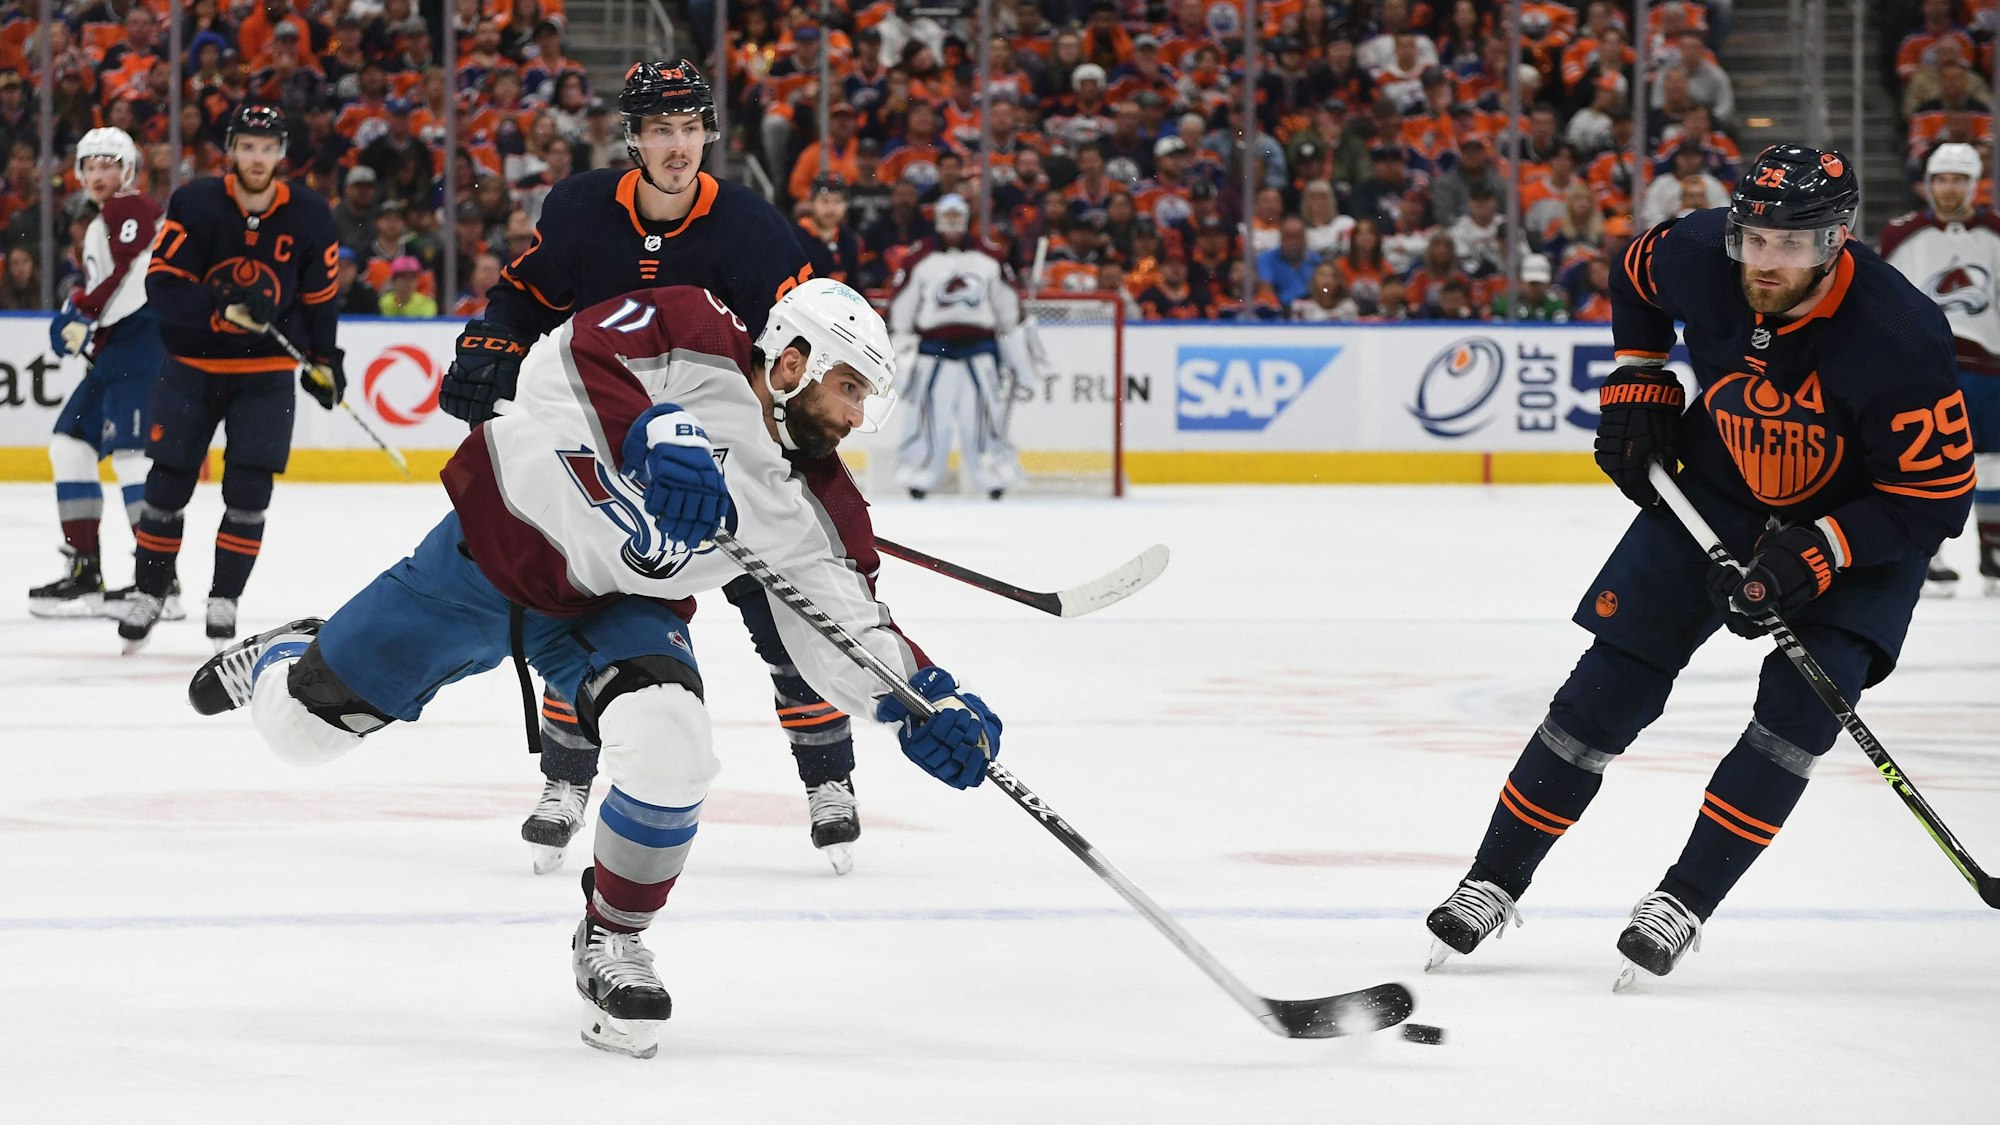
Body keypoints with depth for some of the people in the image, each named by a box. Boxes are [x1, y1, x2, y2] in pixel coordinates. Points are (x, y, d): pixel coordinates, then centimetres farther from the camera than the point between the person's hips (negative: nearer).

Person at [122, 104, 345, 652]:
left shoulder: (309, 216, -7)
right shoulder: (194, 205, -14)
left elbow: (320, 293, 7)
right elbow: (161, 286, -19)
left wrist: (324, 360, 10)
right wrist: (227, 306, -31)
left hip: (267, 372, 1)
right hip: (192, 365, 0)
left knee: (248, 491, -8)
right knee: (168, 484, 1)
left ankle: (224, 600, 5)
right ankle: (148, 594, 17)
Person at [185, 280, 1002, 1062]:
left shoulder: (800, 504, -11)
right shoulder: (697, 343, -24)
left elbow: (845, 620, -8)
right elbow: (564, 362, -34)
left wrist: (919, 696, -22)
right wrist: (651, 431, -47)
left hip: (613, 607, 3)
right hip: (494, 544, -3)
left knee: (670, 749, -27)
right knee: (302, 726, 3)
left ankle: (613, 942, -1)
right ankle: (285, 662, 43)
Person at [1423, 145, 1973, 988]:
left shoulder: (1900, 340, -33)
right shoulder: (1697, 256, -22)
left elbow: (1934, 498, -26)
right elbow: (1635, 273, 6)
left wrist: (1809, 557, -33)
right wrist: (1638, 387, 1)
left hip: (1861, 519, -3)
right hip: (1718, 491, 3)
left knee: (1800, 707, -21)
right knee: (1613, 681, -1)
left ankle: (1684, 902, -8)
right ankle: (1495, 881, 10)